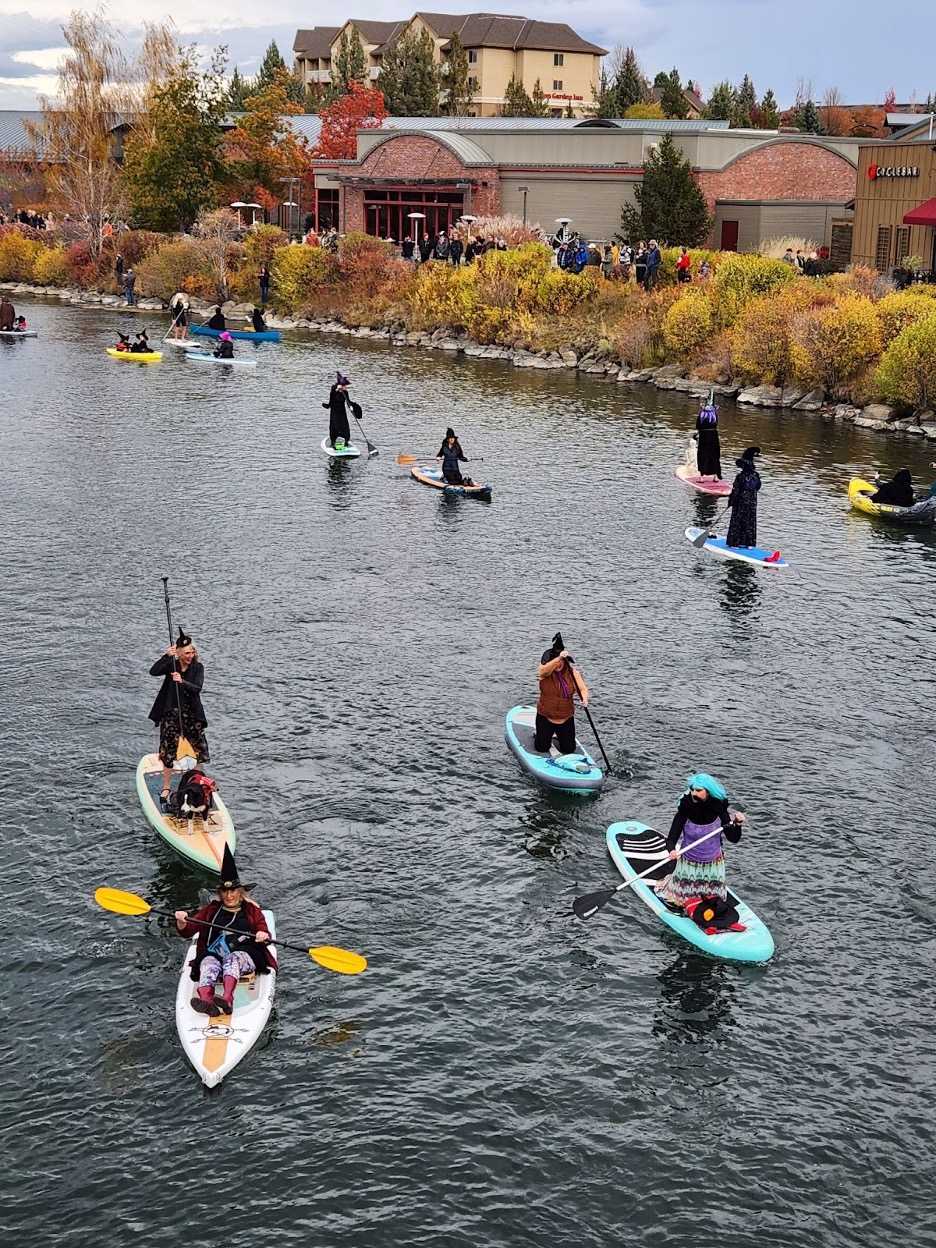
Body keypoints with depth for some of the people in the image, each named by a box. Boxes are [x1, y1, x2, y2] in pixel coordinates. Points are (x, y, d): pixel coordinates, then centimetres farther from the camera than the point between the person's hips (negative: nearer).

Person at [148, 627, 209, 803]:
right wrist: (167, 656, -31)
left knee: (200, 749, 7)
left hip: (191, 714, 1)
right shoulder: (171, 665, -3)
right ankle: (166, 788, 15)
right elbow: (153, 671, -20)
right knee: (168, 752, 3)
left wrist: (182, 682, -36)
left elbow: (197, 688, -19)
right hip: (171, 714, -1)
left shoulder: (198, 667, -5)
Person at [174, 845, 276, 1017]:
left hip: (245, 956, -1)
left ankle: (227, 999, -63)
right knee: (209, 963, -34)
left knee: (232, 959, -36)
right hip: (213, 954, 1)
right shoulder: (211, 910, 23)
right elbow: (187, 932, 14)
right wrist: (181, 922, -9)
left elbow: (266, 935, 8)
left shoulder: (252, 911, 20)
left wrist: (264, 937, -17)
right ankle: (205, 1000, -65)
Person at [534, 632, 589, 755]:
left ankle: (558, 736, 40)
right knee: (542, 749, 4)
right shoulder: (545, 673, -13)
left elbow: (583, 689, -9)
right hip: (545, 718, -2)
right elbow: (544, 670, -37)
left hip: (566, 719, 2)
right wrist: (559, 658, -52)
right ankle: (538, 734, 38)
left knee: (569, 750, 7)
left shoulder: (573, 673, -5)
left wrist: (584, 698, -33)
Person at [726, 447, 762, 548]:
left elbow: (735, 491, -13)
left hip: (741, 502, -5)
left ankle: (735, 542, 4)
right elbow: (758, 487, 12)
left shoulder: (740, 477, -16)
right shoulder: (755, 476, -1)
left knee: (737, 521, 4)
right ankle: (749, 543, 13)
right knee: (750, 522, 11)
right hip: (752, 503, 5)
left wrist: (730, 501, -4)